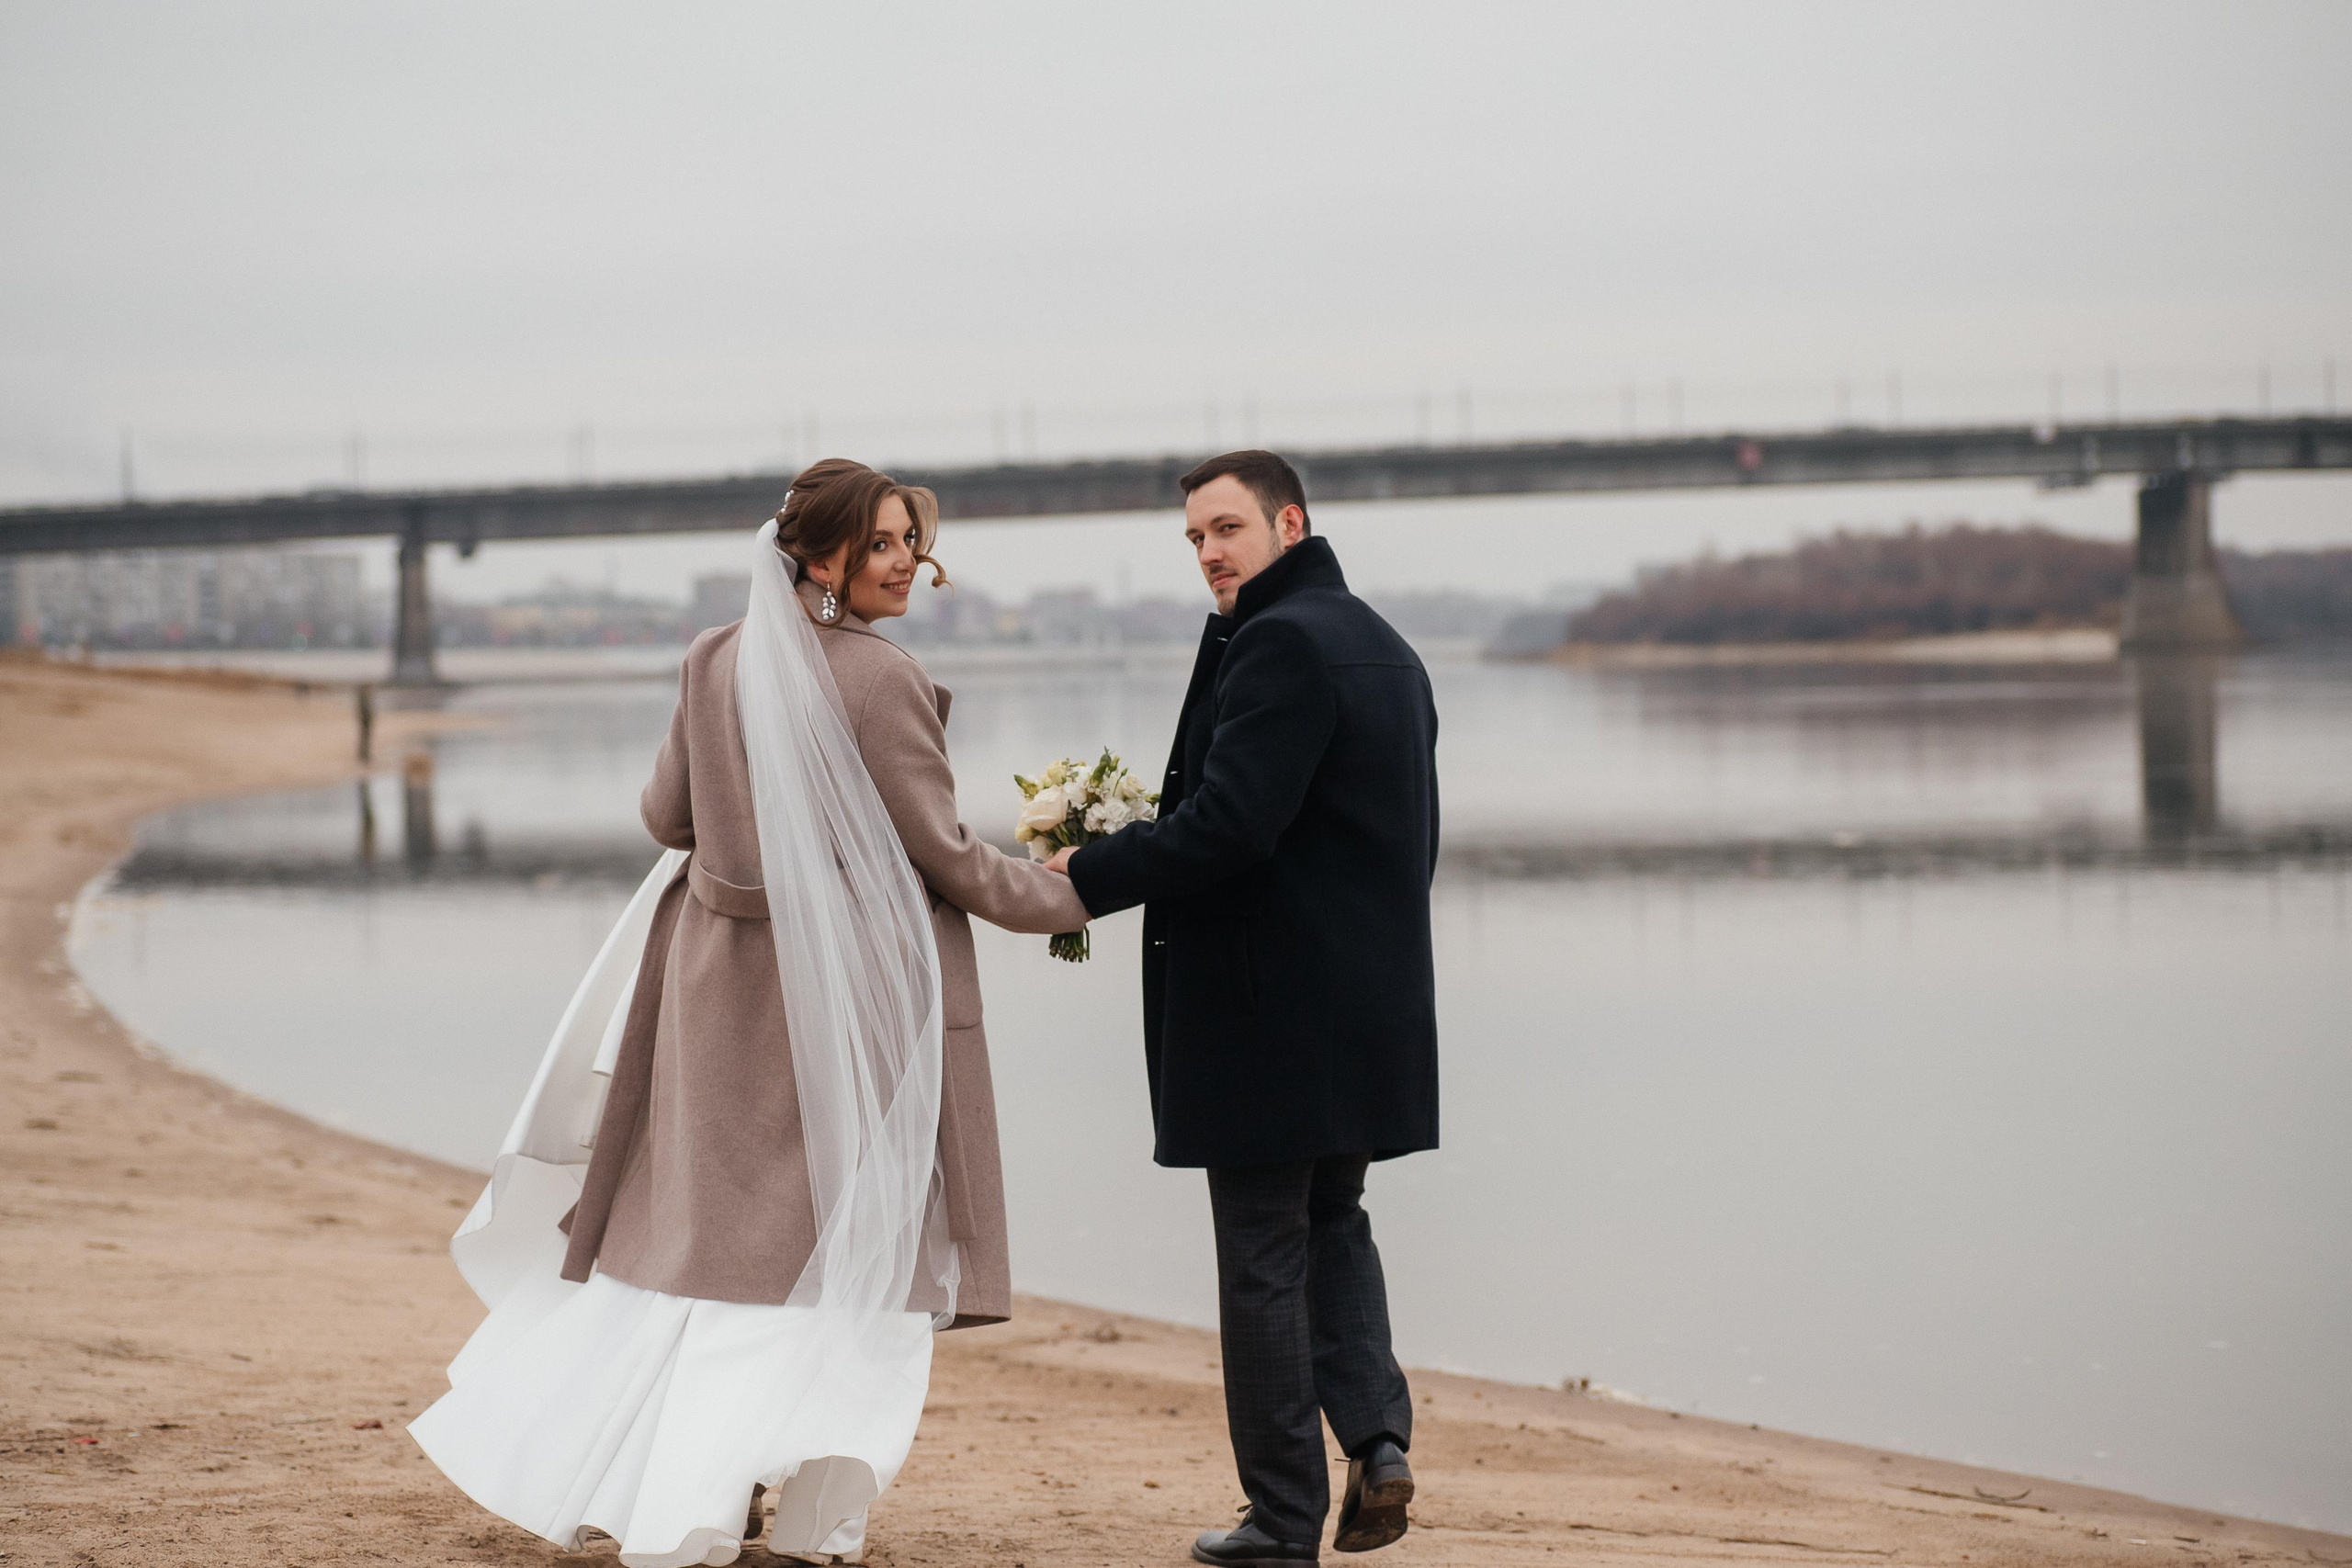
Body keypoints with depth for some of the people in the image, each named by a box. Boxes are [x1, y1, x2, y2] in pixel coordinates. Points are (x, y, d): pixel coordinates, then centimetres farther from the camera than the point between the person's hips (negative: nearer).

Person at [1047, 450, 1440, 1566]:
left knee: (1263, 1257, 1)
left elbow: (1227, 825, -24)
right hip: (1374, 1004, 9)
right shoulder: (1386, 648, 14)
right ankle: (1375, 1435, 4)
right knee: (1331, 1223, 22)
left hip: (1272, 1010, -9)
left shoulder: (1278, 645, -17)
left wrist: (1088, 875, -13)